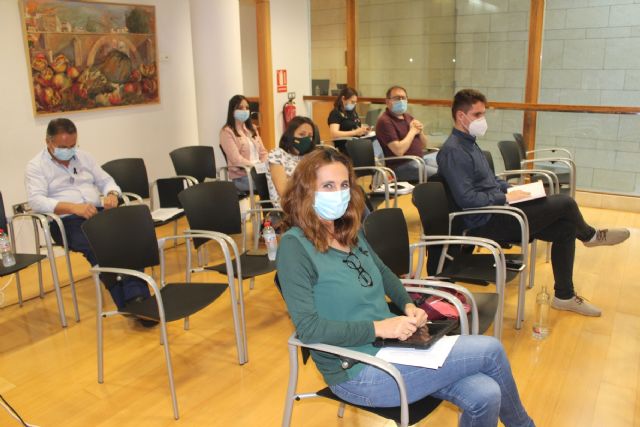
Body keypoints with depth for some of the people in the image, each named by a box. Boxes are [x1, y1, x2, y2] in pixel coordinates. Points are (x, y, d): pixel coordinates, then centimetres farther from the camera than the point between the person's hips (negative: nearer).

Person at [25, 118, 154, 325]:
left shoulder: (83, 157, 20)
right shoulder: (36, 166, 4)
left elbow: (106, 180, 20)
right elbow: (36, 201, -11)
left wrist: (111, 194, -6)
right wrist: (73, 207, -26)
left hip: (99, 212, 4)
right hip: (67, 221, -4)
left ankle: (137, 296, -38)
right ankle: (126, 303, -35)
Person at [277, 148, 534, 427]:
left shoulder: (349, 232, 7)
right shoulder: (294, 245, -16)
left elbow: (383, 272, 23)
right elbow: (308, 327, -21)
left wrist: (408, 305, 5)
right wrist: (377, 327, -23)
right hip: (358, 372, -7)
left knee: (484, 396, -13)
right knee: (489, 350, -8)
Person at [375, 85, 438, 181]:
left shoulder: (408, 117, 14)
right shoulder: (385, 121, -12)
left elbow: (423, 146, 19)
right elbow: (399, 151, -24)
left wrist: (420, 132, -3)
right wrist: (412, 131, -11)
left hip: (420, 158, 9)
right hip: (401, 166, -9)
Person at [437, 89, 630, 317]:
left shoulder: (468, 143, 13)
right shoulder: (453, 151, -19)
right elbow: (467, 199, -25)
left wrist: (510, 188, 7)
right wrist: (506, 197, -17)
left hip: (496, 211, 10)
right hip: (486, 223, -10)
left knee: (565, 228, 4)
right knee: (565, 203, -9)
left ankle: (564, 296, 15)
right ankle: (589, 235, 25)